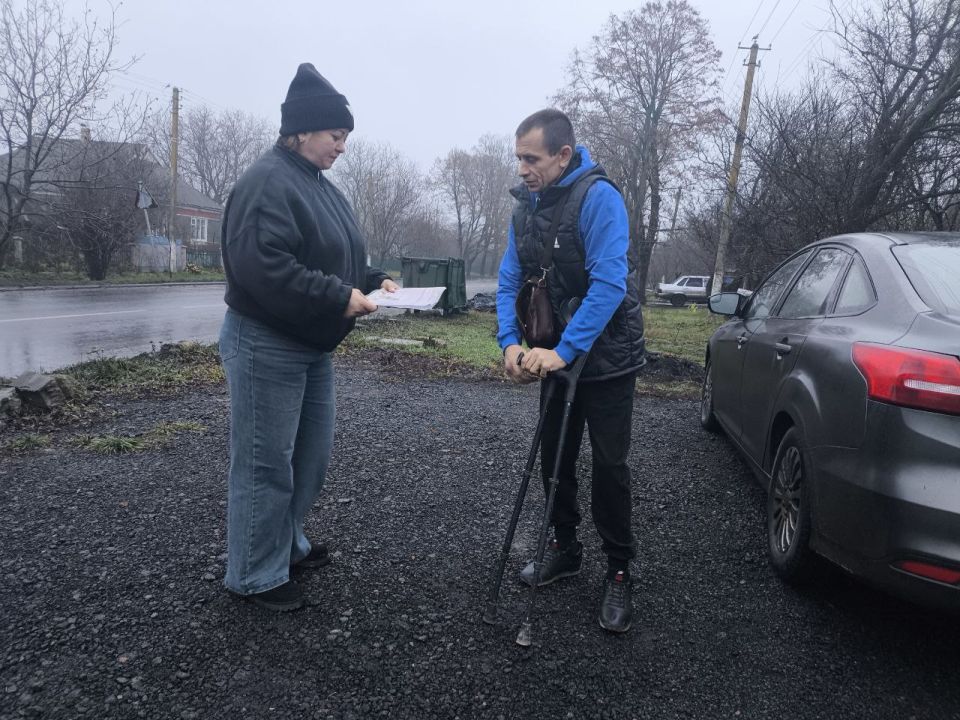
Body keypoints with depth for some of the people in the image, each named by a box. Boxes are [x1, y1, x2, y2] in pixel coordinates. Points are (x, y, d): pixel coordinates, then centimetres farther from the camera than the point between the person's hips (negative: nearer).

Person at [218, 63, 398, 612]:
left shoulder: (321, 187, 15)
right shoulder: (268, 182, -16)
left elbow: (337, 261, 22)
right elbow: (260, 265, -28)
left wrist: (372, 282, 5)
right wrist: (339, 298, -25)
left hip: (313, 346, 10)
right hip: (266, 345, -10)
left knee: (314, 453, 17)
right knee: (267, 463, 1)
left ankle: (286, 543, 36)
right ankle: (256, 576, 18)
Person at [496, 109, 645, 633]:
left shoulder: (597, 197, -19)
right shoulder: (525, 206, 3)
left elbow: (609, 283, -27)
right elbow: (510, 282, 3)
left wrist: (564, 350, -30)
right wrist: (510, 341, -13)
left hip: (606, 358, -7)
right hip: (556, 357, 7)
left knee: (608, 466, -1)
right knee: (554, 459, 14)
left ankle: (618, 572, 16)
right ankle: (564, 549, 33)